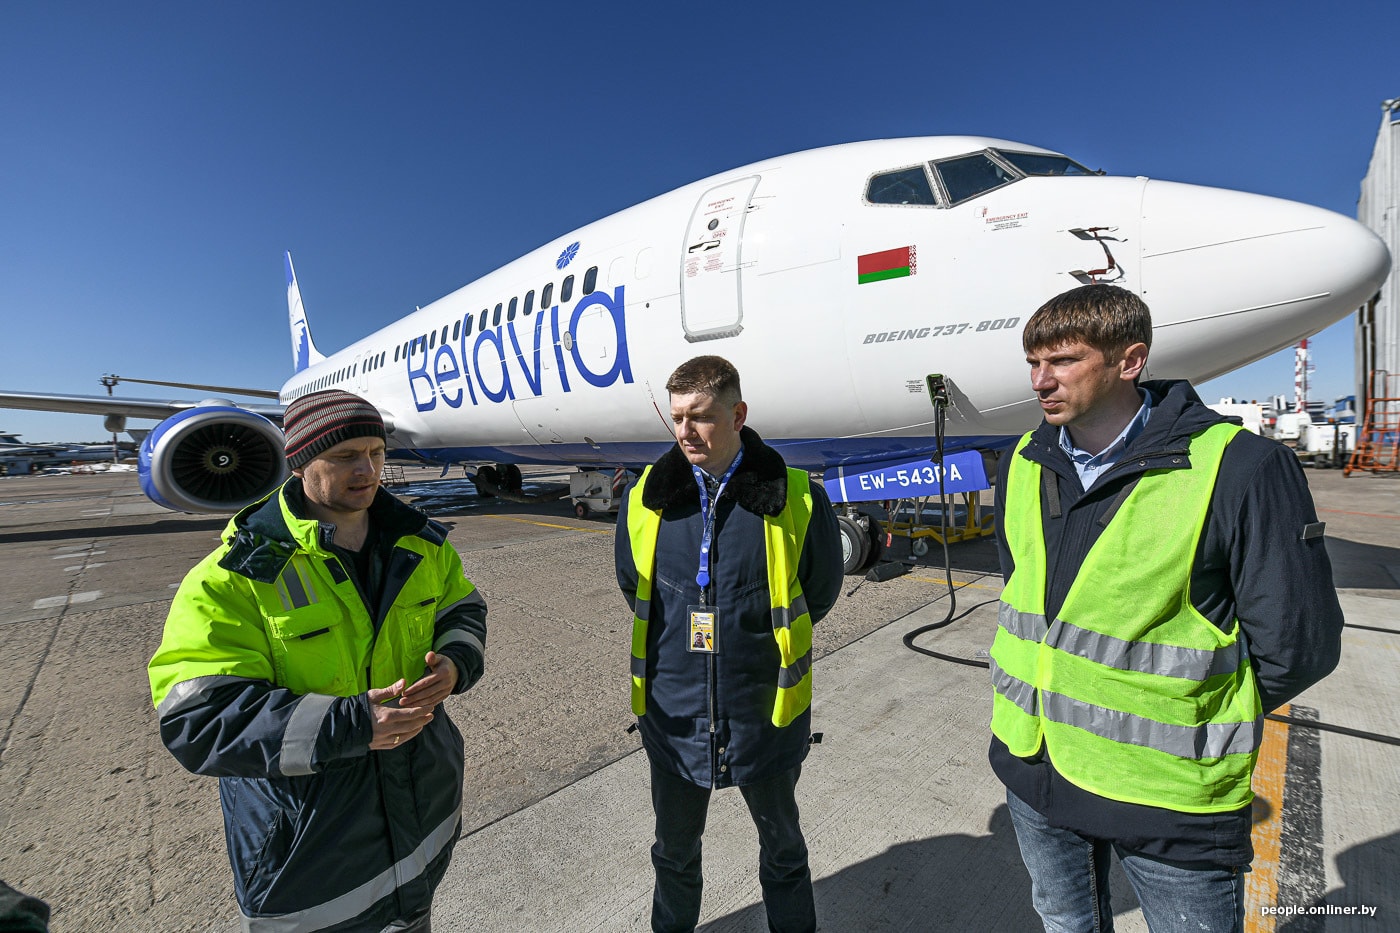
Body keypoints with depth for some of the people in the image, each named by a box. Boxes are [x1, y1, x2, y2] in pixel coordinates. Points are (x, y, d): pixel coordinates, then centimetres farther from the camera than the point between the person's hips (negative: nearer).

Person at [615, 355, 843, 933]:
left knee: (782, 847, 24)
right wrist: (679, 638, 7)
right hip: (674, 711, 2)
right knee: (675, 850, 25)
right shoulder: (646, 499, -7)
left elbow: (820, 589, 2)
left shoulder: (796, 500, -14)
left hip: (764, 711, -2)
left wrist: (762, 639, 5)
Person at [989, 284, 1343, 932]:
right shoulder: (1024, 465, -1)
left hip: (1169, 796, -4)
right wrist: (1064, 696, 10)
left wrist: (1198, 725, -2)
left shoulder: (1240, 469, -18)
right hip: (1031, 770, 5)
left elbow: (1297, 644, -13)